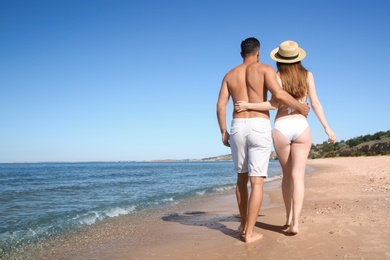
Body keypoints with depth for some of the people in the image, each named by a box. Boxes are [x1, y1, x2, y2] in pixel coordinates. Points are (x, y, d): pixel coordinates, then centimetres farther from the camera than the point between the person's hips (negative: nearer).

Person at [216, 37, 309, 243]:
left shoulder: (230, 75, 15)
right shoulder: (265, 69, 3)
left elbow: (221, 106, 7)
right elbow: (279, 94, -12)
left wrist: (223, 132, 15)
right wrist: (300, 107, 3)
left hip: (238, 128, 4)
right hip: (259, 127, -4)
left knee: (242, 178, 18)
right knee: (257, 182, -2)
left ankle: (243, 225, 27)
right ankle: (250, 233, -2)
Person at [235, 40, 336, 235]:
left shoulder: (278, 77, -1)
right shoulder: (307, 75, 6)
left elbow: (274, 104, -14)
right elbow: (315, 104, 1)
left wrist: (248, 105, -12)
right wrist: (327, 128, 5)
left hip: (281, 128, 0)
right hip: (301, 127, 0)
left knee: (287, 174, 15)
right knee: (298, 176, -3)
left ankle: (289, 217, 24)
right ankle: (294, 222, -11)